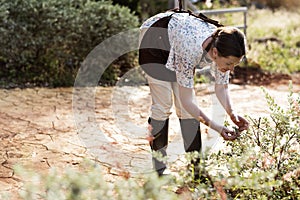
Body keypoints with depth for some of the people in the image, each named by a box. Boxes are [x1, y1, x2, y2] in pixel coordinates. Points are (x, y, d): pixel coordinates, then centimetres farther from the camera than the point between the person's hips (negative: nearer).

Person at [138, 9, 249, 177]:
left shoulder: (224, 50, -24)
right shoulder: (191, 50, -42)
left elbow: (221, 87, -8)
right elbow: (187, 101, -33)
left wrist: (232, 113, -25)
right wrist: (217, 127, -36)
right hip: (154, 38, -6)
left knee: (186, 109, -2)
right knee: (163, 105, -10)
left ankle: (195, 166, 2)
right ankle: (158, 168, 0)